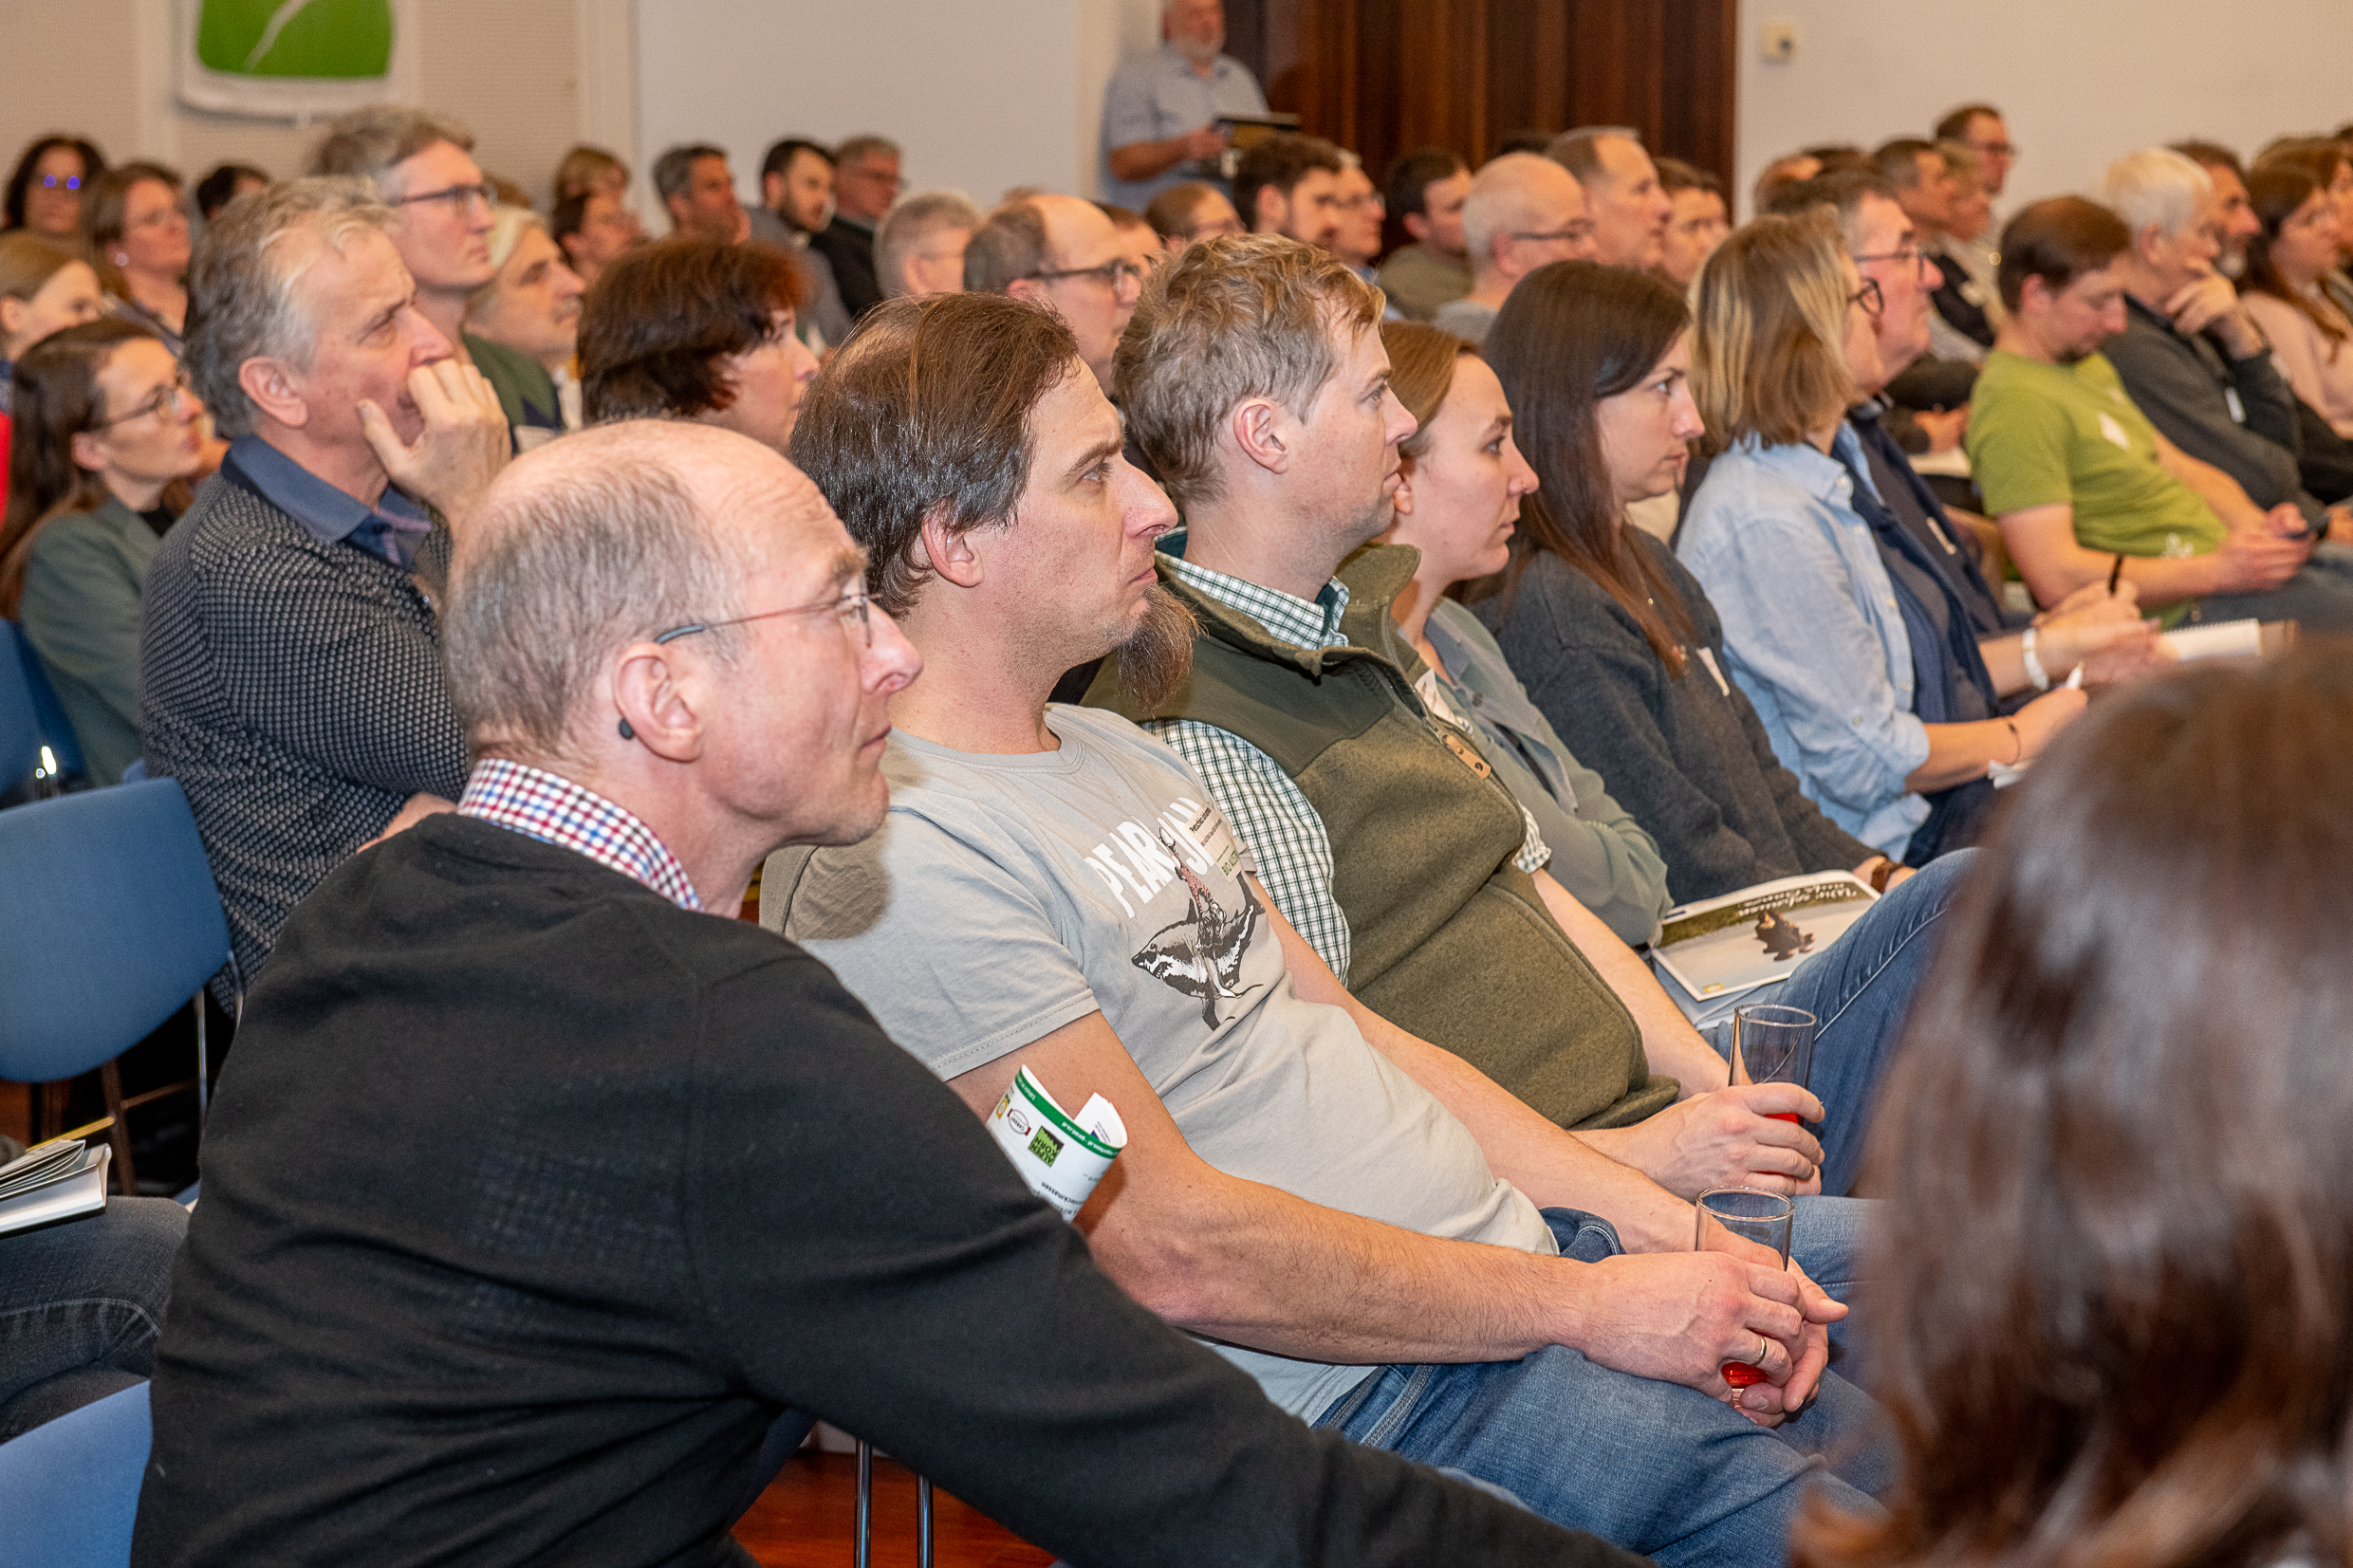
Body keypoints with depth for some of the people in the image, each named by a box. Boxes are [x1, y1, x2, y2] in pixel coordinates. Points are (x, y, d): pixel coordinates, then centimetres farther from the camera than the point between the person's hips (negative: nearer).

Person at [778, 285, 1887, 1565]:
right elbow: (1174, 1251, -19)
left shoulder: (1110, 747, 16)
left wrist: (1651, 1218, 5)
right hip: (1359, 1397, -9)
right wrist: (1586, 1304, -14)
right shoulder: (886, 861, -16)